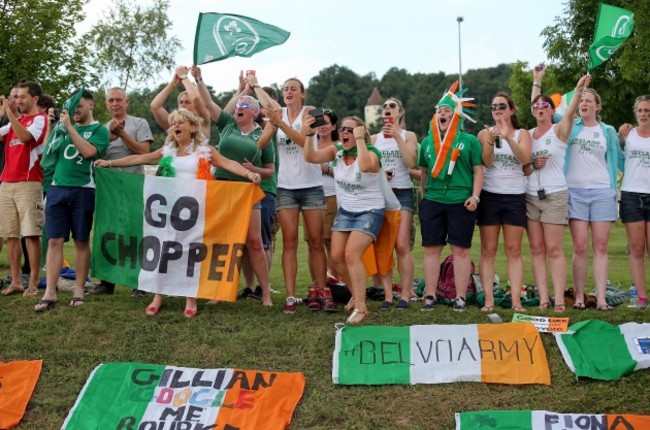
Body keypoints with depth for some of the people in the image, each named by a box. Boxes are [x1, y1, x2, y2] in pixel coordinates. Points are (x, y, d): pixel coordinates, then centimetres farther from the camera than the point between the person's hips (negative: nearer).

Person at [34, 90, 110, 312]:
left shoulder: (99, 130, 3)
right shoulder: (66, 127, 19)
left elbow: (88, 151, -15)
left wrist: (69, 126, -11)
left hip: (82, 190, -4)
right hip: (57, 188, 4)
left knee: (81, 241, 3)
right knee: (54, 240, -3)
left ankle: (79, 290, 11)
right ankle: (49, 293, -4)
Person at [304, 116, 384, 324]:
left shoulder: (371, 153, -17)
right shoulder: (336, 151, -3)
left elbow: (365, 166, -42)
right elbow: (310, 157, -14)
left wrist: (359, 139, -35)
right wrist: (309, 134, -26)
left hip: (370, 212, -6)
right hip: (345, 210, 6)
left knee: (351, 255, -20)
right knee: (337, 256, 0)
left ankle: (361, 307, -11)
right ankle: (357, 294, 24)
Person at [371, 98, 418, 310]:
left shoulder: (409, 136, 7)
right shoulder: (374, 138, 15)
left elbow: (411, 162, -9)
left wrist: (397, 136, -12)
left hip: (402, 193, -2)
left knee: (402, 246, -10)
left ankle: (405, 295, -4)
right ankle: (387, 296, 3)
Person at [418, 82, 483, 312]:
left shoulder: (469, 141, 3)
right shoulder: (428, 141, 12)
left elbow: (478, 171, 1)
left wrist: (475, 196, -8)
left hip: (461, 203, -3)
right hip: (432, 201, 3)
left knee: (461, 250, 1)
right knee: (431, 249, 4)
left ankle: (460, 297, 8)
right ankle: (430, 296, 12)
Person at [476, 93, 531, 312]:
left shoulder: (522, 134, 6)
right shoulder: (485, 133, 6)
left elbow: (525, 159, -13)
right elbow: (486, 162, -9)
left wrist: (508, 138, -28)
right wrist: (491, 142, -28)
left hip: (515, 196, 0)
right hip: (489, 195, 0)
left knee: (514, 250, 1)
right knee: (488, 250, 0)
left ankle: (516, 300, 0)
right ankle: (488, 300, 2)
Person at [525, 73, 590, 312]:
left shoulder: (559, 130, 1)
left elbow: (570, 113, -21)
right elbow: (521, 169, 12)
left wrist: (579, 91, -37)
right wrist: (532, 165, -9)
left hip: (554, 196, -4)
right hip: (530, 196, 4)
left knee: (554, 249, -7)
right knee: (537, 250, 3)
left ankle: (559, 300, -5)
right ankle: (543, 299, 5)